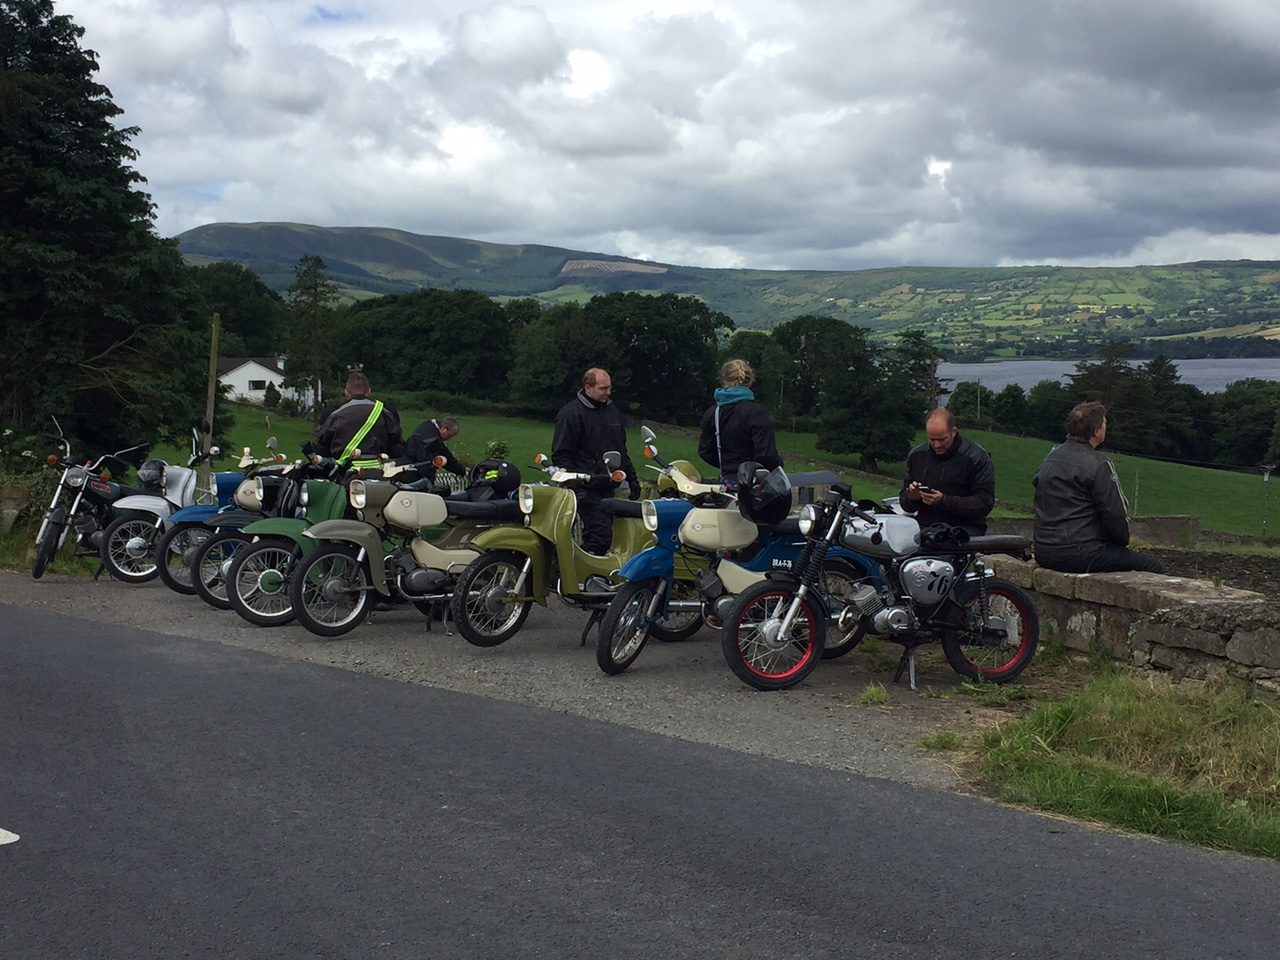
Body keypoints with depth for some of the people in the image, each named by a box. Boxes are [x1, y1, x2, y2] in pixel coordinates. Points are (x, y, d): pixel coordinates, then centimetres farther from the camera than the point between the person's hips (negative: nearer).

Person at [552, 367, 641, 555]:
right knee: (601, 534, -17)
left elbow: (622, 449, 26)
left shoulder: (613, 411, 17)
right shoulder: (571, 413, -7)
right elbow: (560, 455, -10)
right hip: (587, 489, -8)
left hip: (608, 487, 8)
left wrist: (632, 478, 20)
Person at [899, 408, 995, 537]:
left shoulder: (977, 458, -3)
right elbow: (905, 503, 17)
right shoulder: (916, 455, 12)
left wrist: (944, 501, -20)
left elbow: (984, 504, -9)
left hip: (964, 527, -4)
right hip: (925, 525, 5)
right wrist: (912, 497, -9)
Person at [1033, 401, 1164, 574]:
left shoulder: (1051, 458, 13)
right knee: (1154, 567, 0)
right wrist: (1122, 541, 8)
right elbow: (1115, 513, -14)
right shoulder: (1099, 466, -13)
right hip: (1078, 555, -9)